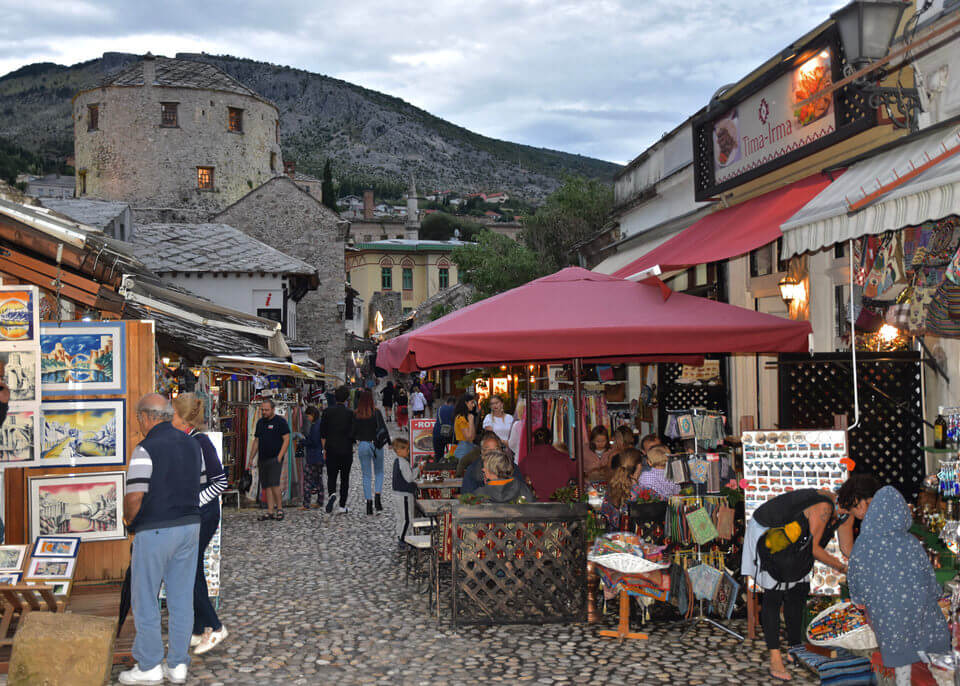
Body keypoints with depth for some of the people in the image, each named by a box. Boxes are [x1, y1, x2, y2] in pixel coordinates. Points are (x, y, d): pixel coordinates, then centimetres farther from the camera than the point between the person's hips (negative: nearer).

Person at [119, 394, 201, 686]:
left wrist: (128, 518, 1)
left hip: (154, 531, -7)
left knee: (145, 599, 6)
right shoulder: (192, 444, 8)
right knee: (181, 598, 10)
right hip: (190, 526, 7)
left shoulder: (145, 450, -15)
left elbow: (135, 497, -18)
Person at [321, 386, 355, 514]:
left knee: (331, 476, 10)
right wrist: (351, 446, 8)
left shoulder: (327, 412, -2)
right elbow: (352, 433, -10)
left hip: (331, 450, 1)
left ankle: (331, 494, -19)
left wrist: (325, 448, 11)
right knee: (345, 478, 9)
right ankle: (342, 506, 10)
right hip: (346, 450, -1)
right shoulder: (350, 413, -9)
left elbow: (322, 432, 1)